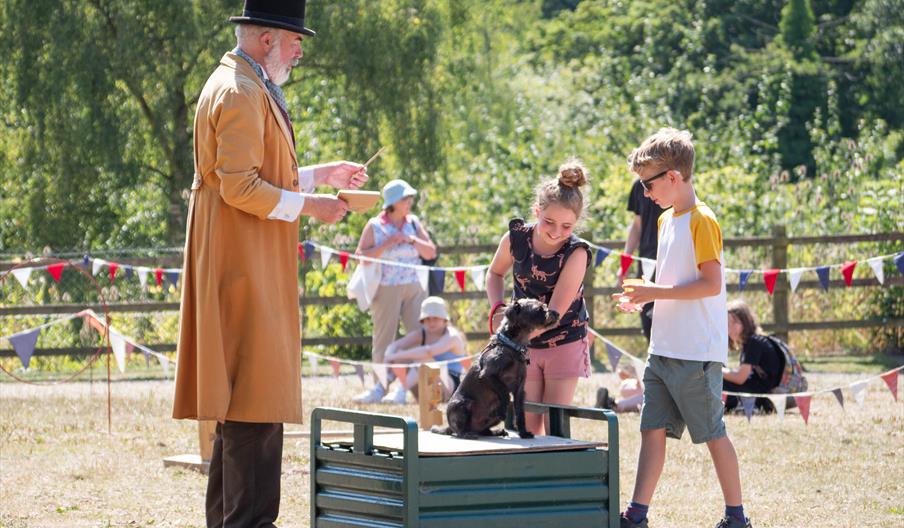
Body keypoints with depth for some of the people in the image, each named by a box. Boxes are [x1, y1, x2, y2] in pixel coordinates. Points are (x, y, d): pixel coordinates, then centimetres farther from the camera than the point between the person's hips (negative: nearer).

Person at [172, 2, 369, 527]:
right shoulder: (242, 94, -15)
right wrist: (308, 204, -16)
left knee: (242, 395, 13)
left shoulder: (248, 88, 19)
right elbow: (241, 187, -22)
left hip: (249, 266, 11)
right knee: (257, 396, -11)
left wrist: (319, 175, 19)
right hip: (247, 266, -11)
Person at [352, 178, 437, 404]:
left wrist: (412, 240, -7)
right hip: (386, 290, -3)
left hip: (414, 289, 3)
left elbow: (431, 252, 10)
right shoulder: (375, 226, 1)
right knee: (383, 338, -2)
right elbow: (361, 257, -5)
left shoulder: (413, 223, 11)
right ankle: (380, 387, 1)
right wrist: (387, 244, -14)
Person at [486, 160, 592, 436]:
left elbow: (554, 313, -24)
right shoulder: (516, 237, -13)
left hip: (565, 345, -3)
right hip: (526, 348, 3)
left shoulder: (576, 253, -22)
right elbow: (495, 273, 9)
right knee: (528, 424, 2)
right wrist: (497, 309, -10)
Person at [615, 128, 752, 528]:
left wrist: (655, 291, -18)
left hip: (697, 352, -8)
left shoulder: (701, 221, -13)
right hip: (663, 348, 8)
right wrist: (644, 296, 7)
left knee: (712, 434, 0)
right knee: (652, 430, 5)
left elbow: (711, 284, -19)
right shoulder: (666, 220, 14)